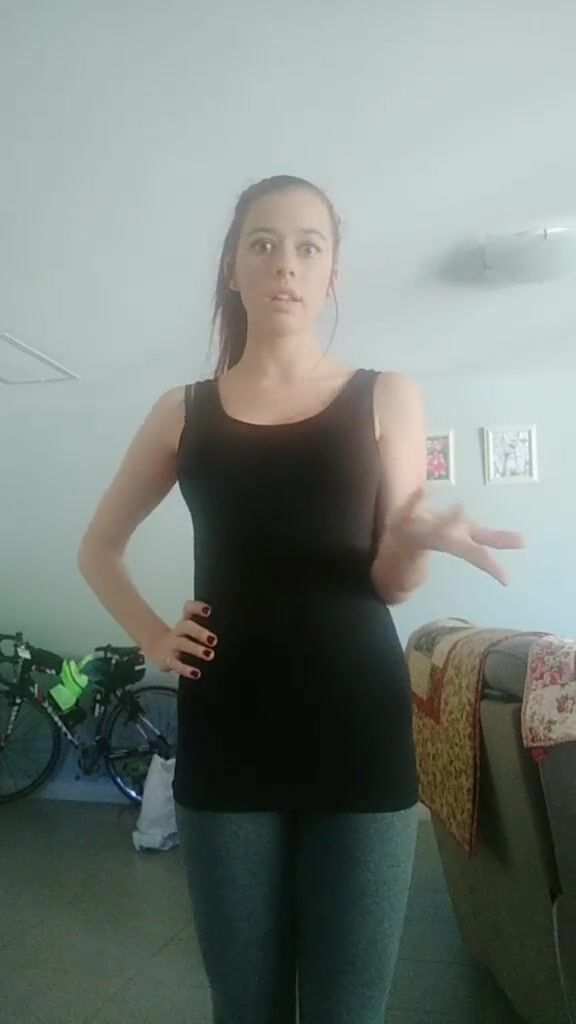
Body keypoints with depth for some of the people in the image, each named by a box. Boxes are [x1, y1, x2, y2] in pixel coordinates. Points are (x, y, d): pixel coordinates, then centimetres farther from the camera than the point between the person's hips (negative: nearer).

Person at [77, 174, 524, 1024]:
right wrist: (150, 634, 3)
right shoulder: (184, 411, 7)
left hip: (357, 728, -1)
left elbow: (393, 581, 0)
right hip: (226, 733, 1)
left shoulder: (386, 398, 4)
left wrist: (423, 537, -22)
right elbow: (98, 548, 18)